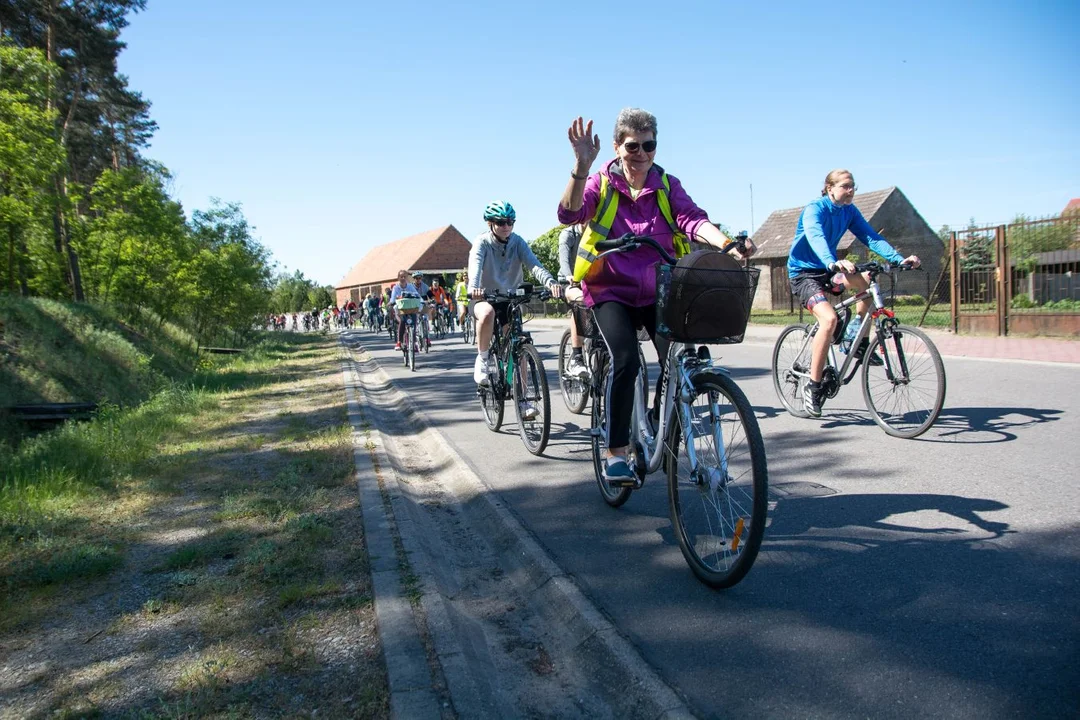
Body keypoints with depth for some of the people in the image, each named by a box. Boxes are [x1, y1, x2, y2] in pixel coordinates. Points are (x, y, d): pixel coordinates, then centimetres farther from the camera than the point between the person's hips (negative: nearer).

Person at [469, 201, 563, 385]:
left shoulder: (518, 242, -6)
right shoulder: (482, 242, -12)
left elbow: (534, 265, -23)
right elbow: (475, 265, -32)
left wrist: (551, 282, -43)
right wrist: (474, 287, -54)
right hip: (484, 299, -3)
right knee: (487, 313, -39)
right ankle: (482, 358, -16)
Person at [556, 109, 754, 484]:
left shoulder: (667, 186, 2)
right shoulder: (601, 183, -4)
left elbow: (692, 219, -15)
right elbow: (569, 214, -23)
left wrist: (725, 243, -36)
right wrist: (581, 167, -39)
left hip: (657, 291, 3)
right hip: (612, 290, -2)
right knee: (625, 359, -24)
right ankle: (615, 454, -12)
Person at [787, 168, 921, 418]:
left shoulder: (849, 211, 3)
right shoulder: (814, 209, -17)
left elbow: (871, 237, -7)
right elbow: (816, 238, -36)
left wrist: (899, 258, -22)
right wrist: (834, 263, -55)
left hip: (827, 271, 6)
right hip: (803, 272, -6)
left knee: (869, 280, -21)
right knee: (829, 319, -27)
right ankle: (813, 386, -17)